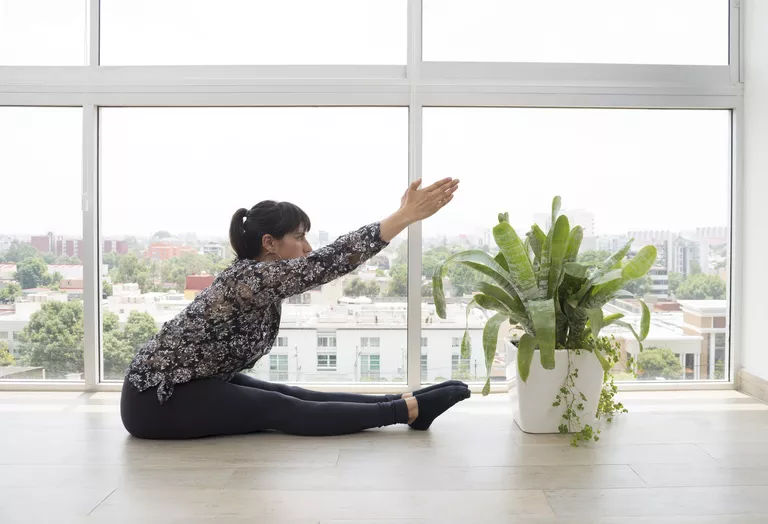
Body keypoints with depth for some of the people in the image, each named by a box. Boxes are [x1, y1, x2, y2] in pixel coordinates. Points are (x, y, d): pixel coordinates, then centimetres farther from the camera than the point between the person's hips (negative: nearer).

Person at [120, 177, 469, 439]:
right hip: (157, 399, -9)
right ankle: (410, 410, -21)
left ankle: (404, 401, -10)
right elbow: (331, 261, -31)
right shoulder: (250, 277, -25)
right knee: (284, 411, -17)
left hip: (193, 383, 9)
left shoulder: (266, 280, 3)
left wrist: (402, 215, 1)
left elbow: (330, 262, 4)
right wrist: (406, 216, -33)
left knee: (296, 396, -5)